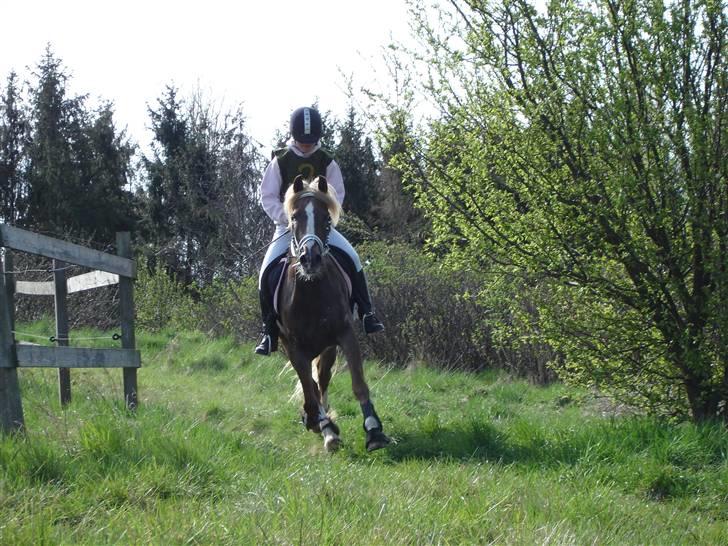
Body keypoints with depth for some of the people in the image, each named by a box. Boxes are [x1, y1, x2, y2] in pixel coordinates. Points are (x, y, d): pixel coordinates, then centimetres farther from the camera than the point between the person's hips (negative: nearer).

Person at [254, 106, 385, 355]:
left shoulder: (327, 162, 0)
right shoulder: (280, 161, -4)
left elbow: (336, 195, 2)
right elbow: (268, 197, -3)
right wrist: (287, 218, -17)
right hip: (288, 226, -1)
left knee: (352, 259, -21)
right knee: (267, 272, -20)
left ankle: (366, 313, -11)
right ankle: (269, 330, -10)